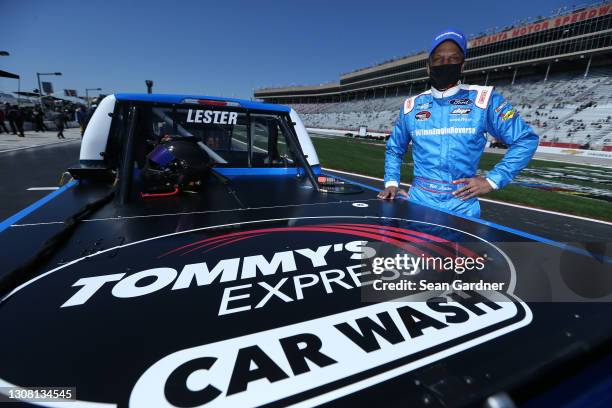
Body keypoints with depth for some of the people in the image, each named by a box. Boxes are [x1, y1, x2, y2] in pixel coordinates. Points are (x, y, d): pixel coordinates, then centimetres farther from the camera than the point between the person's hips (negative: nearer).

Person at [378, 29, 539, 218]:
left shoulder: (483, 100, -1)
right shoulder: (412, 105, 6)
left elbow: (526, 139, 3)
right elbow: (394, 149, 16)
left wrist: (492, 180, -5)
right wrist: (391, 182, 4)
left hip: (462, 206, -1)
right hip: (418, 201, 2)